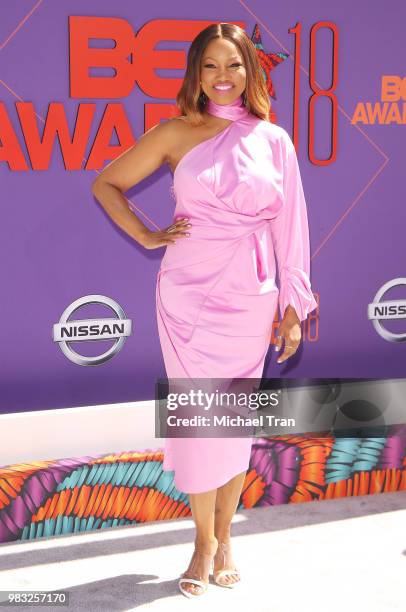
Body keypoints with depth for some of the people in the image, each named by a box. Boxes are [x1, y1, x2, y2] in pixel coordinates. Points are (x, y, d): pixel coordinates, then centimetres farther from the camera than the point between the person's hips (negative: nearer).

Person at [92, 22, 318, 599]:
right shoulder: (176, 135, 1)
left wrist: (293, 308, 3)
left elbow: (289, 227, 5)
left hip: (251, 297, 1)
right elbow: (106, 185, 10)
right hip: (189, 294, -1)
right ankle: (204, 542, 16)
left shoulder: (273, 139, 4)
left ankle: (224, 537, 24)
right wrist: (148, 237, -1)